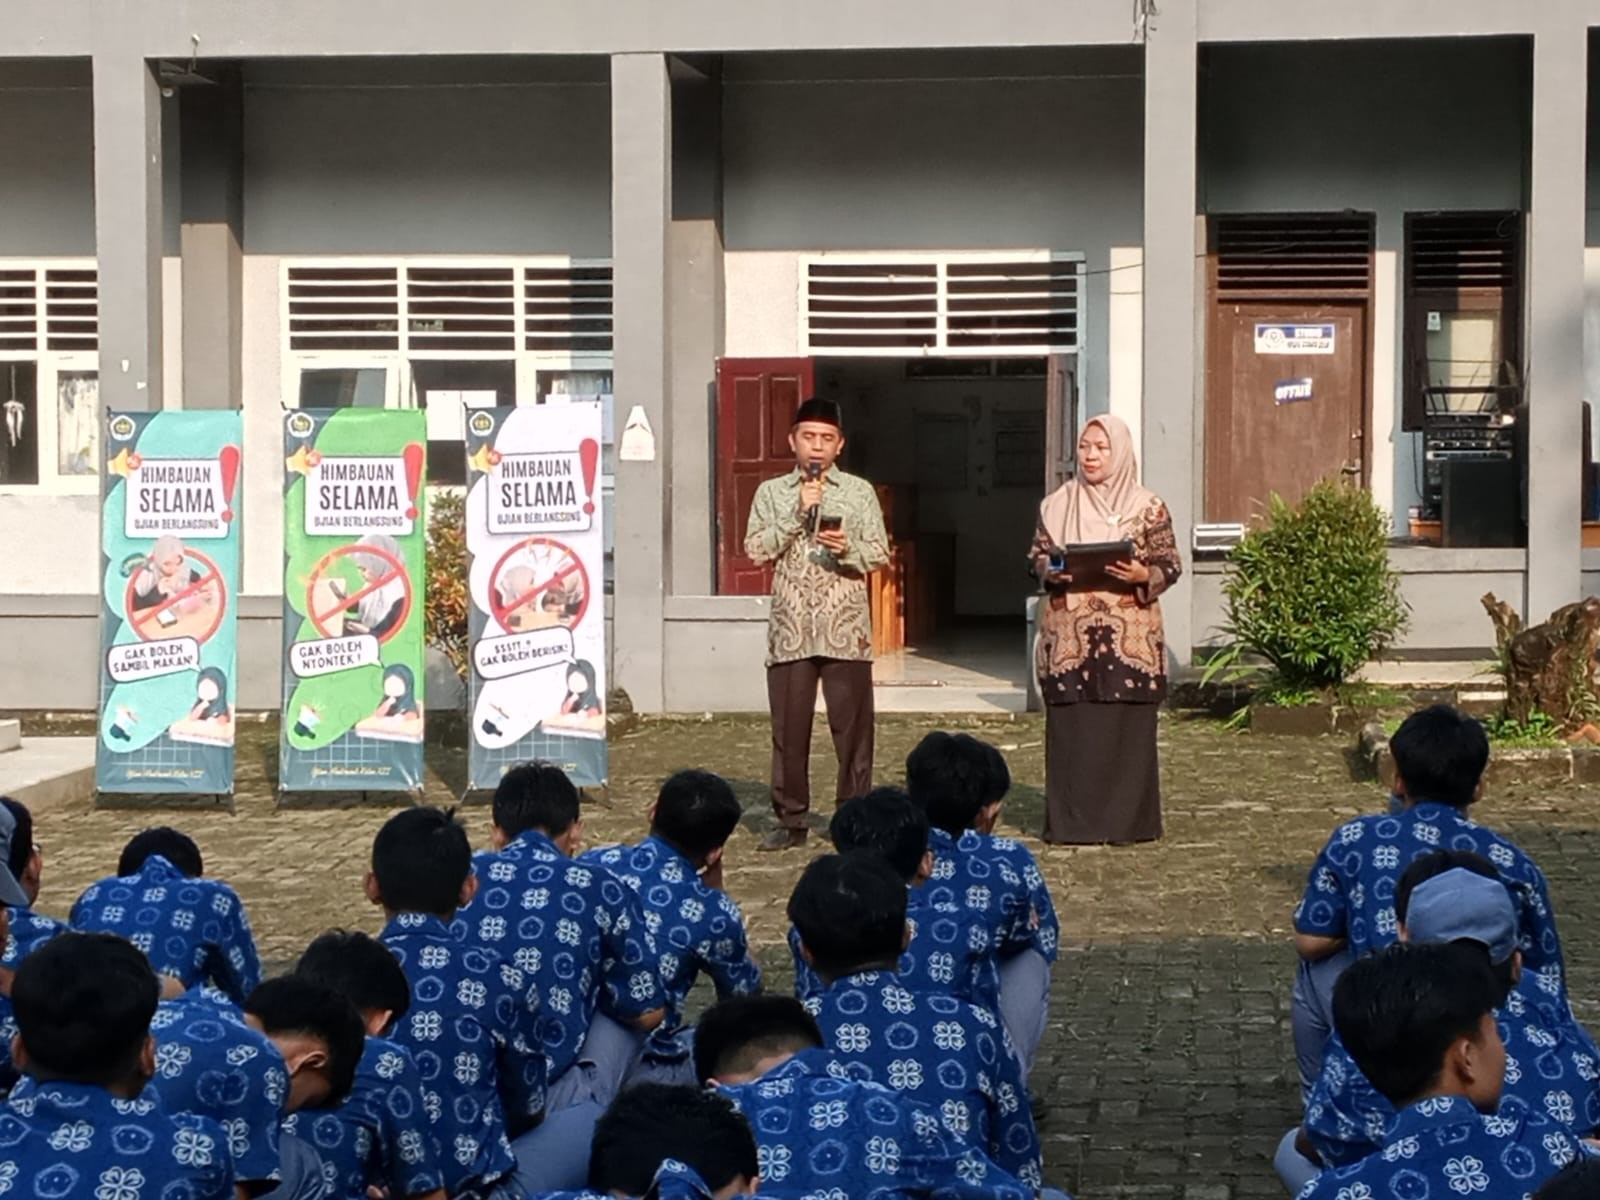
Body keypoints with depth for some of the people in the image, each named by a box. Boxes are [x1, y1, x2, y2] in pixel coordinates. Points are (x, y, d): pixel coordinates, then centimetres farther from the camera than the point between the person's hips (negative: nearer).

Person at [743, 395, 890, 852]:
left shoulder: (859, 492, 8)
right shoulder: (772, 492, 10)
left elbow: (880, 554, 3)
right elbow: (756, 548, -1)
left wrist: (848, 548, -16)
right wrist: (797, 513, -9)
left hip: (846, 630, -1)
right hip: (789, 629, 1)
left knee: (852, 728, -1)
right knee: (789, 728, 2)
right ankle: (790, 819, 11)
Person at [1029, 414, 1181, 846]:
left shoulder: (1147, 507, 3)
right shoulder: (1056, 505, 8)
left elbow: (1171, 564, 3)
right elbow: (1037, 555, 12)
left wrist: (1143, 575, -16)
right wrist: (1052, 570, -9)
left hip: (1129, 637, -1)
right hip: (1069, 638, 1)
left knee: (1127, 728, -1)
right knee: (1071, 727, 0)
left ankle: (1126, 821, 6)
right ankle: (1073, 821, 5)